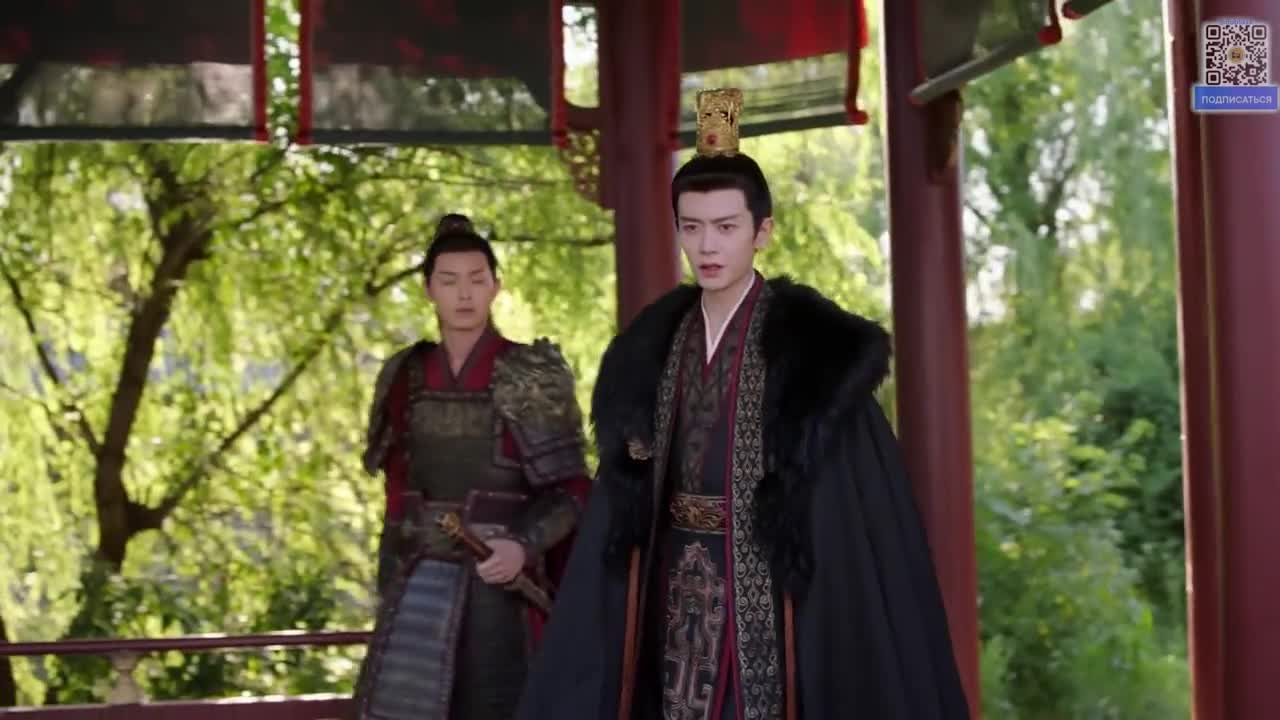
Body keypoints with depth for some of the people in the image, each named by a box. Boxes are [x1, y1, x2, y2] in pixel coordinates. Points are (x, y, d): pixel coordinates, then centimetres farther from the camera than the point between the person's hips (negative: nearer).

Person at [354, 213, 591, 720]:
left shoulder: (531, 377, -5)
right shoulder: (405, 377, 9)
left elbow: (570, 489, -7)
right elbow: (398, 489, 15)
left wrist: (524, 545, -24)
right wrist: (390, 582, 13)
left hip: (498, 581, -4)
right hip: (419, 586, 4)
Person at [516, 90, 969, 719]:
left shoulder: (815, 346, -9)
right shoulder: (654, 346, 8)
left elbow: (858, 499, -11)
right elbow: (634, 490, 12)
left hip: (767, 586, -5)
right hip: (677, 585, 5)